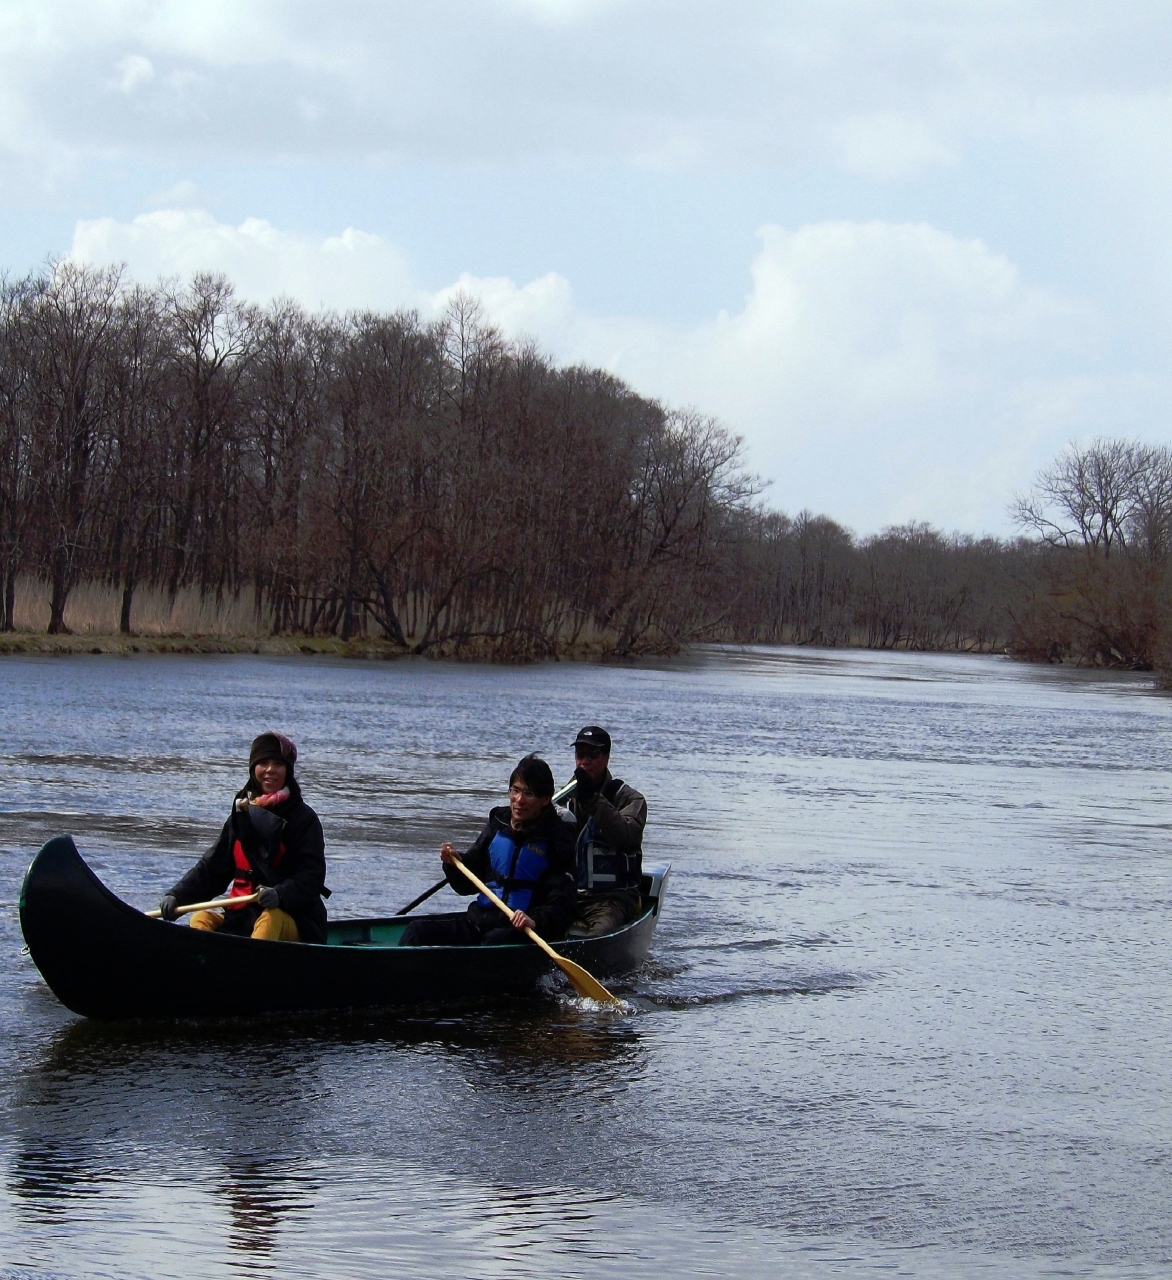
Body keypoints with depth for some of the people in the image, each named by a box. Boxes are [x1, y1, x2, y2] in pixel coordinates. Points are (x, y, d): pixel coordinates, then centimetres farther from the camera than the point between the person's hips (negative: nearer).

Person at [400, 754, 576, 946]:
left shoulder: (556, 837, -3)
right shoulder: (497, 825, 13)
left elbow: (561, 903, -12)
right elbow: (467, 885, 20)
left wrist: (536, 921, -31)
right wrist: (454, 864, -1)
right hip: (480, 921, 6)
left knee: (495, 940, -38)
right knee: (418, 930, -11)